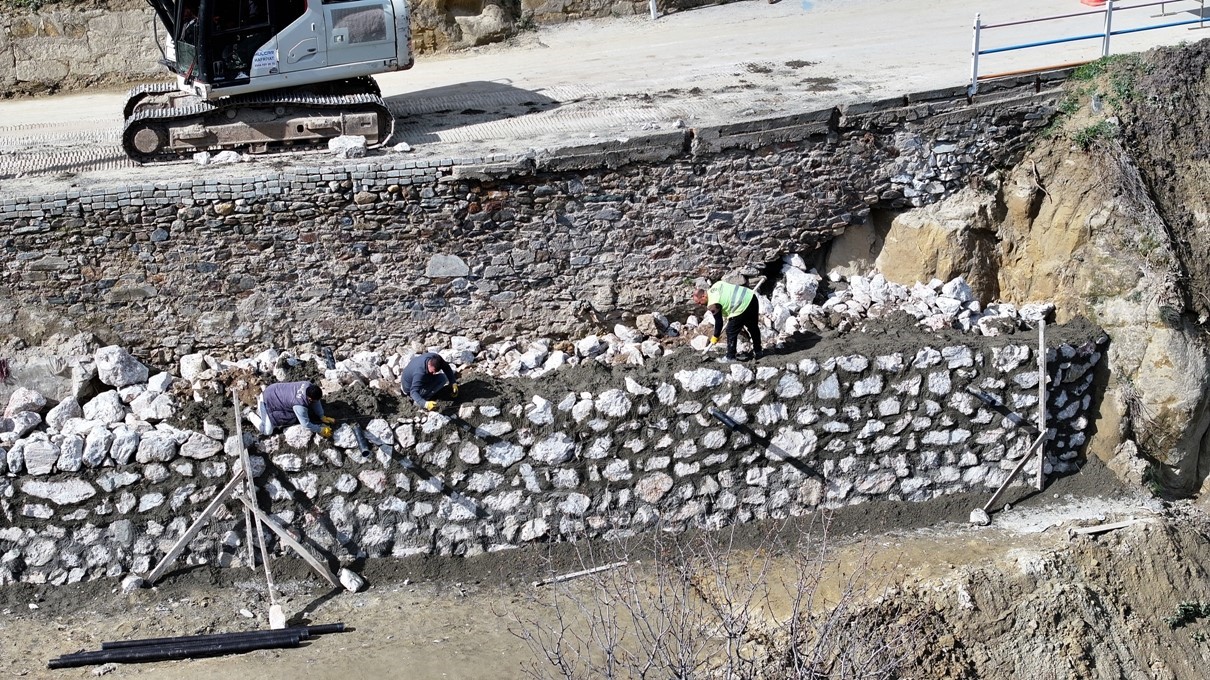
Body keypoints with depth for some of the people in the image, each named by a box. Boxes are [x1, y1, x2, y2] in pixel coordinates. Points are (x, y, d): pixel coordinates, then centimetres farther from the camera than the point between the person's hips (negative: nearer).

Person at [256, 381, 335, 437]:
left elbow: (316, 402, 0)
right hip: (269, 400, -8)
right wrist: (321, 430, -16)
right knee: (267, 431, -12)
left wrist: (322, 417, -2)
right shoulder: (300, 406, -37)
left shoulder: (309, 385, -19)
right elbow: (306, 424, -25)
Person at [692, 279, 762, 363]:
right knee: (753, 327, 24)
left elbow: (718, 321, -5)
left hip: (742, 307, -9)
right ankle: (757, 352, 40)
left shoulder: (713, 303, -10)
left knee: (731, 332, 4)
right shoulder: (716, 285, 12)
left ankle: (730, 357, 11)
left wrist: (715, 337, 8)